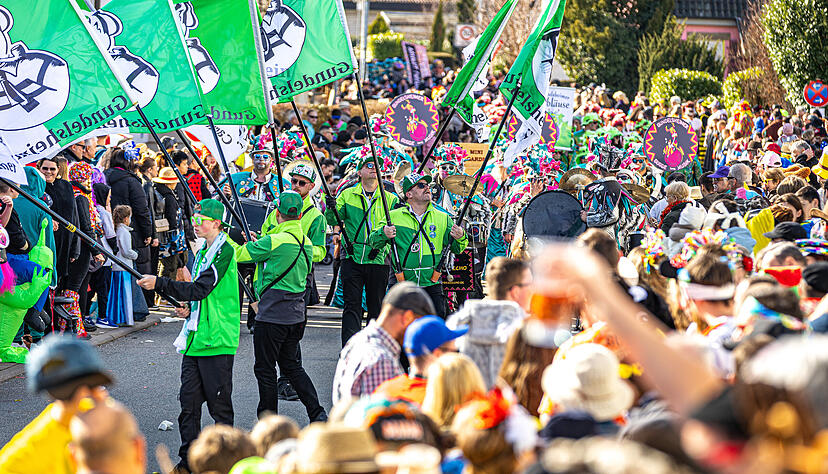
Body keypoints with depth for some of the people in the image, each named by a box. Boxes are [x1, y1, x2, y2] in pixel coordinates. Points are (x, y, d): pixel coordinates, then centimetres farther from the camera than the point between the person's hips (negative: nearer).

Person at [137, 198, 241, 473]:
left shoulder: (224, 252, -12)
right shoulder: (203, 252, 17)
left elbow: (200, 289, -21)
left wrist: (159, 284, -25)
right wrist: (190, 310, 10)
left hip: (217, 340, -9)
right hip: (195, 337, 9)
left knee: (219, 404, -2)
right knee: (189, 400, 6)